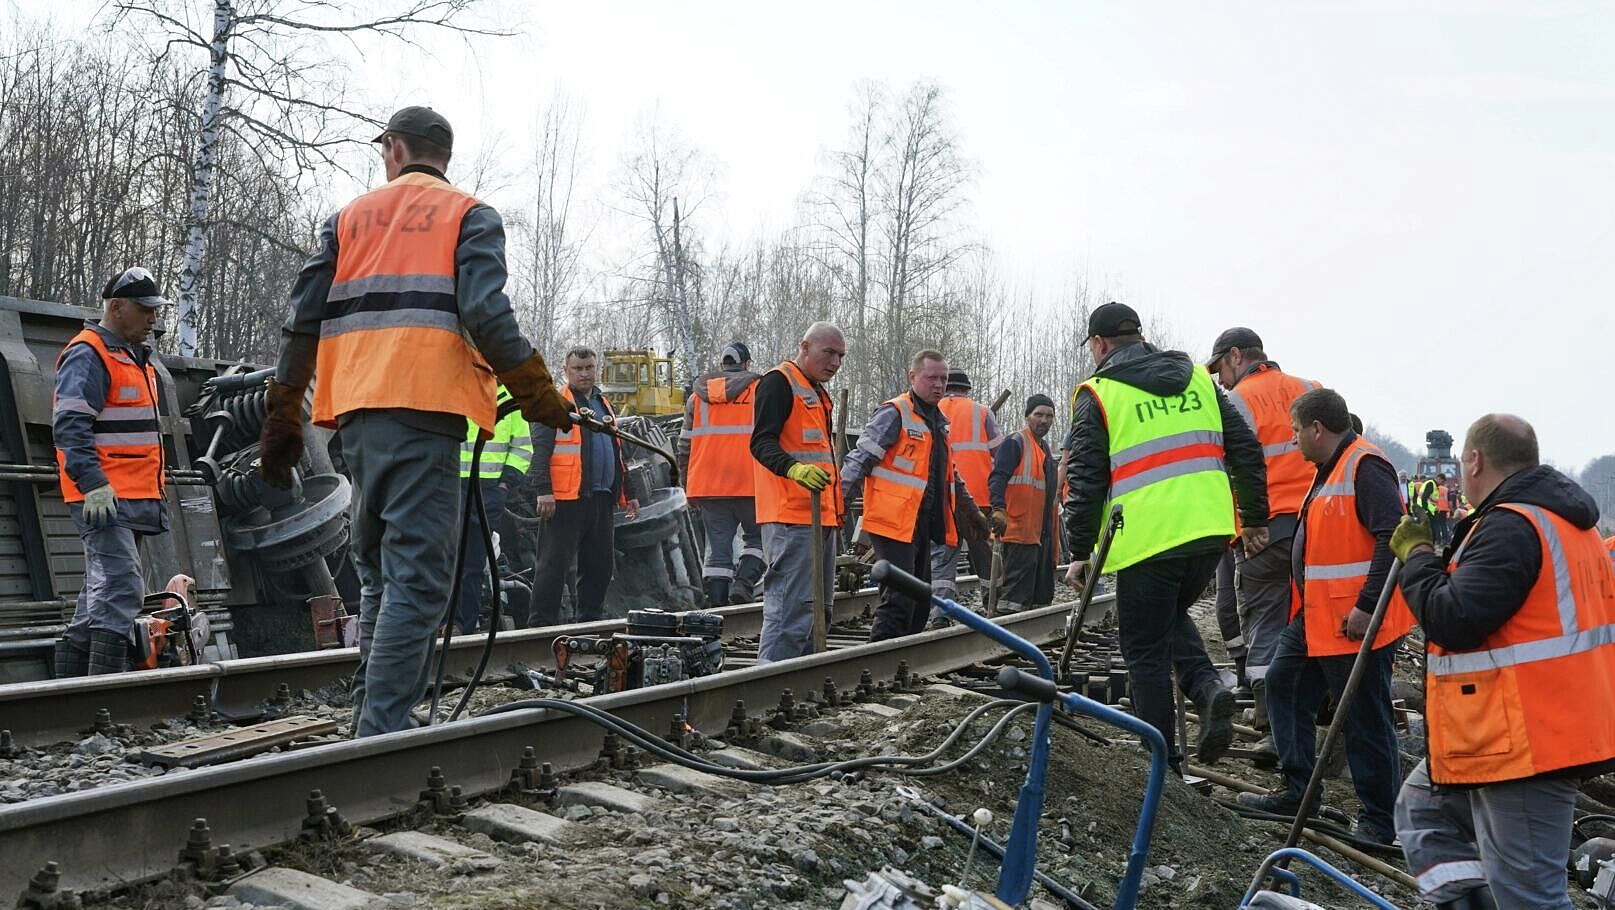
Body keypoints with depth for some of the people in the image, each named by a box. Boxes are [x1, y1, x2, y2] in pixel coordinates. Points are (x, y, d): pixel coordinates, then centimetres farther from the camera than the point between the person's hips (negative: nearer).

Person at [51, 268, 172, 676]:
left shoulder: (135, 357, 22)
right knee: (121, 588, -17)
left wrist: (153, 494, 27)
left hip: (132, 499, 10)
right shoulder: (88, 355, -9)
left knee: (101, 592, 13)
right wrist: (94, 485, -26)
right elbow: (70, 426, -19)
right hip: (105, 499, -10)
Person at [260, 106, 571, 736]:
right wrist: (536, 394, 0)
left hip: (357, 414, 5)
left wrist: (282, 418, 18)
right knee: (418, 580, -8)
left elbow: (303, 320, 13)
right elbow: (485, 313, -10)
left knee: (380, 578, 17)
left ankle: (372, 721, 18)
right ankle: (382, 737, -15)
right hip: (424, 413, -5)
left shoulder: (349, 218, 19)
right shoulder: (469, 217, 6)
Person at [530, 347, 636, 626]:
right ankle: (541, 623, -5)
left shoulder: (605, 406, 21)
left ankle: (590, 620, 20)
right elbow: (541, 449, -10)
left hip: (602, 499, 7)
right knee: (555, 564, -7)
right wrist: (543, 491, -19)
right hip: (566, 499, -7)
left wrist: (627, 494, 23)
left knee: (600, 565, 11)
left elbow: (616, 454, 27)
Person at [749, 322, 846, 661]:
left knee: (817, 609, 12)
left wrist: (838, 503, 30)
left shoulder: (817, 392, 24)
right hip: (791, 517, -10)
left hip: (821, 515, 10)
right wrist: (794, 469, -35)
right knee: (791, 607, -15)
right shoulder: (778, 382, -7)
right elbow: (762, 442, -17)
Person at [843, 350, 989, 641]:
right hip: (893, 525, -9)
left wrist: (973, 511, 39)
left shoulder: (939, 422, 20)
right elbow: (860, 460, -15)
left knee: (920, 605, 11)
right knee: (899, 600, -15)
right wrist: (838, 502, -25)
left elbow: (950, 476, 33)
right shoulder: (893, 415, -8)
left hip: (920, 526, 9)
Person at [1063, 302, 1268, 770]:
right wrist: (1255, 518, 19)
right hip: (1210, 532, 5)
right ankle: (1207, 686, 2)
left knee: (1146, 651, 8)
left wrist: (1080, 551, 2)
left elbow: (1085, 479, -5)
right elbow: (1246, 449, 12)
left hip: (1148, 538, -5)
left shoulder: (1098, 393, -1)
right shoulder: (1198, 378, 14)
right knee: (1172, 615, 28)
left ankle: (1162, 762, 11)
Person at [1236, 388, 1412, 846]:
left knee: (1365, 720, -3)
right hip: (1315, 616, 11)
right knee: (1284, 685, 16)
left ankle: (1380, 820, 7)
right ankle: (1297, 791, 25)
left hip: (1355, 623, -11)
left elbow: (1392, 537, -24)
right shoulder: (1330, 469, 16)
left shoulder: (1365, 466, -17)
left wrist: (1367, 606, -26)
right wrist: (1306, 606, 23)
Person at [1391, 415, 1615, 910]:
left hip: (1524, 745, -11)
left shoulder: (1510, 527, -19)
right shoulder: (1567, 521, 14)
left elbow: (1452, 621, -25)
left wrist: (1417, 553, -10)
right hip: (1551, 733, 11)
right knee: (1423, 803, 23)